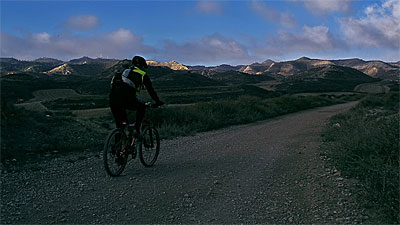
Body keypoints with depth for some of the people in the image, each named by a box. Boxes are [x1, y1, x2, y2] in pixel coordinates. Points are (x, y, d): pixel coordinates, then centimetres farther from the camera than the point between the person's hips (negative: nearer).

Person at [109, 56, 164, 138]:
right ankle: (137, 130, 15)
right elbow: (150, 90, 25)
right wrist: (158, 102, 38)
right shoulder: (143, 74, 23)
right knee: (141, 107, 24)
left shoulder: (124, 70, 37)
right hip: (127, 97, -5)